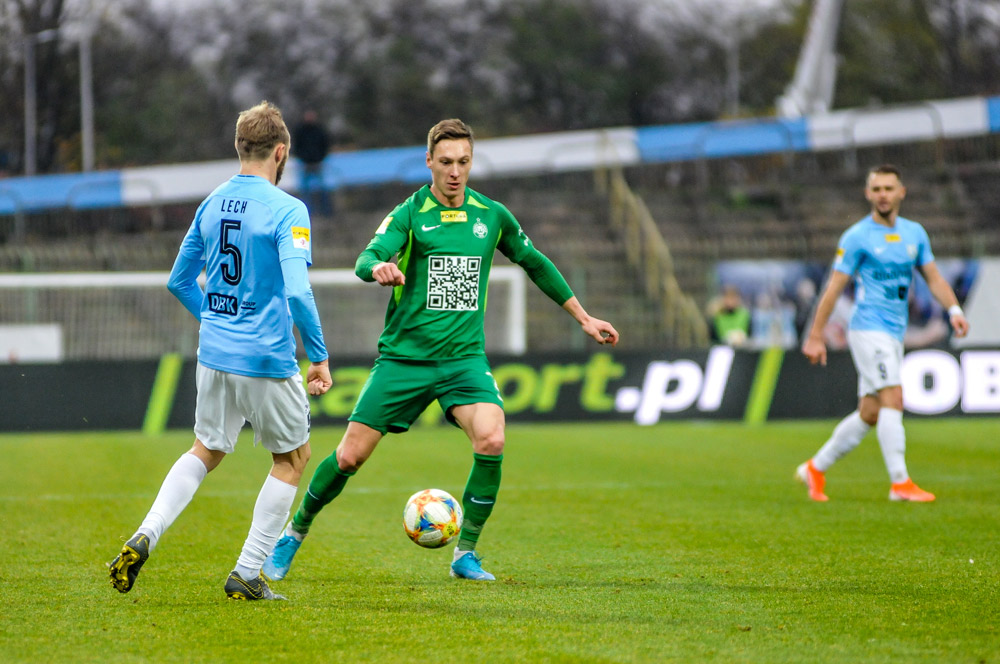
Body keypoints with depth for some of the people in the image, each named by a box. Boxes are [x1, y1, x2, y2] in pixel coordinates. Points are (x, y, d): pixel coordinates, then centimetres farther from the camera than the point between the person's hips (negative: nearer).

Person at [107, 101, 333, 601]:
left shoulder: (212, 205, 6)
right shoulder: (287, 210, -14)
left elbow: (179, 281, 15)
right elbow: (297, 291, -23)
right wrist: (319, 357, -13)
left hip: (214, 354, 6)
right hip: (267, 361, -6)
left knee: (206, 451, 23)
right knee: (293, 457, 14)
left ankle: (144, 537, 2)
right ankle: (246, 575, 11)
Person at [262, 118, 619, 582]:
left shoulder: (491, 215, 7)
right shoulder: (409, 214, -4)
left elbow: (536, 264, 22)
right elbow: (366, 259, -21)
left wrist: (584, 319, 25)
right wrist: (378, 268, -46)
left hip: (464, 357, 2)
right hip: (404, 354, -2)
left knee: (491, 440, -24)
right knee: (350, 456, -4)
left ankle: (465, 555, -9)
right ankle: (294, 534, 22)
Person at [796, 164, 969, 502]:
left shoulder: (915, 233, 11)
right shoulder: (857, 237, -6)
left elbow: (933, 277, 14)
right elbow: (834, 287, -5)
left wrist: (954, 309, -4)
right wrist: (815, 336, -7)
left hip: (894, 334, 7)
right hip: (868, 329, -7)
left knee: (869, 414, 9)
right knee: (893, 399, -18)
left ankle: (816, 468, 23)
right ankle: (900, 483, -19)